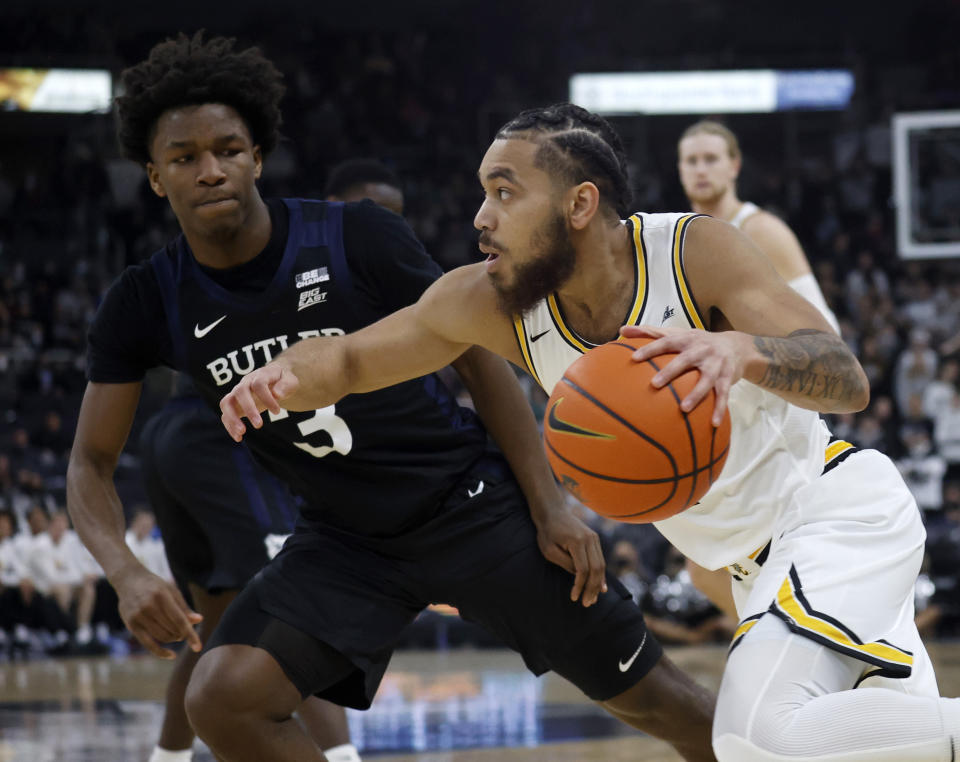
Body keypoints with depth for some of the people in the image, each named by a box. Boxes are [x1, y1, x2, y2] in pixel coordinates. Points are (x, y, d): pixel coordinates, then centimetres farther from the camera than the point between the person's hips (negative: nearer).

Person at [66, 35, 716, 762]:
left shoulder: (359, 237, -16)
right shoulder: (144, 306, -8)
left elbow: (477, 357, -5)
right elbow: (91, 464, -2)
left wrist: (549, 509, -9)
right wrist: (127, 574, -23)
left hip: (470, 505, -2)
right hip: (344, 539, 3)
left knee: (653, 697, 0)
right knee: (222, 697, -20)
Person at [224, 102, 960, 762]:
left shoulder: (697, 252, -22)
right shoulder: (490, 303, -7)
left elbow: (848, 379, -30)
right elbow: (347, 358, 1)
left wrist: (741, 351, -51)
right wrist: (285, 375, -23)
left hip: (840, 510, -7)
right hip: (762, 562, 7)